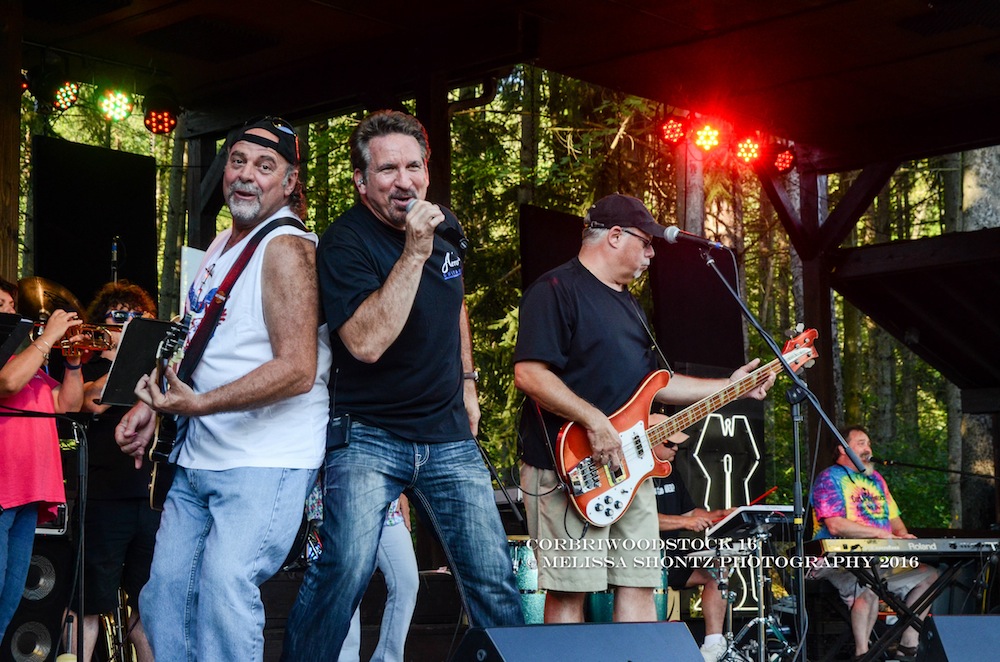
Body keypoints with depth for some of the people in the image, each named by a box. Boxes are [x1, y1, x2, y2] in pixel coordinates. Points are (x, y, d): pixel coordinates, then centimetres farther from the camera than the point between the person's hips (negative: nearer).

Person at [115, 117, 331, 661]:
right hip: (197, 459, 9)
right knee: (164, 595, 10)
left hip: (266, 461, -9)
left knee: (225, 589, -21)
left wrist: (198, 404, -26)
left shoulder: (286, 248, -13)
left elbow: (298, 370, -22)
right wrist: (151, 405, 13)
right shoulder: (222, 245, 15)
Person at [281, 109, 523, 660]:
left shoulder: (445, 224, 7)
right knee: (346, 568, -22)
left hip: (450, 437, 6)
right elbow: (367, 342, -29)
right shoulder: (345, 242, -14)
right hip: (368, 437, -6)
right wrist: (414, 252, -29)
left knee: (494, 580, 3)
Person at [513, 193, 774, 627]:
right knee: (570, 588, -7)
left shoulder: (626, 303, 22)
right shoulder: (556, 290, -10)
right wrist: (593, 421, -24)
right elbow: (529, 372, -21)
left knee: (639, 586, 7)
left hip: (629, 468, 9)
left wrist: (730, 386, 22)